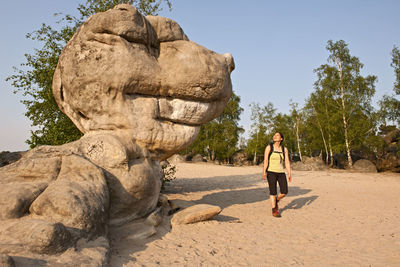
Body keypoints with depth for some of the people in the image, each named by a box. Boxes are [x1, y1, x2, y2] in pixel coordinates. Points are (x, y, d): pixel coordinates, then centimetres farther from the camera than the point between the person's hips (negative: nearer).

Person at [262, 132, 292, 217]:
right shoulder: (269, 147, -3)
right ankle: (274, 210, 7)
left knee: (284, 192, -6)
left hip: (281, 173, 3)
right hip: (271, 172, -3)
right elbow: (265, 160, -8)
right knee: (273, 192, -7)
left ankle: (276, 200, 25)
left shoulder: (284, 149, 5)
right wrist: (264, 172, -18)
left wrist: (289, 174, -7)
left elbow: (287, 162, 3)